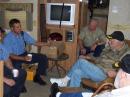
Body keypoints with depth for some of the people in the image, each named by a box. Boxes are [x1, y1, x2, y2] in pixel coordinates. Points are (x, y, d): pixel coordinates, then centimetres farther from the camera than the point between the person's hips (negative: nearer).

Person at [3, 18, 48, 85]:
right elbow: (10, 55, -19)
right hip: (14, 57, -5)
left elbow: (34, 42, 2)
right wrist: (23, 58, -32)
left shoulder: (23, 34, -1)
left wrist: (47, 43, -12)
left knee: (43, 58, -8)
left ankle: (38, 77, 8)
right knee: (17, 66, -40)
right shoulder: (7, 39, -16)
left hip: (24, 54, 6)